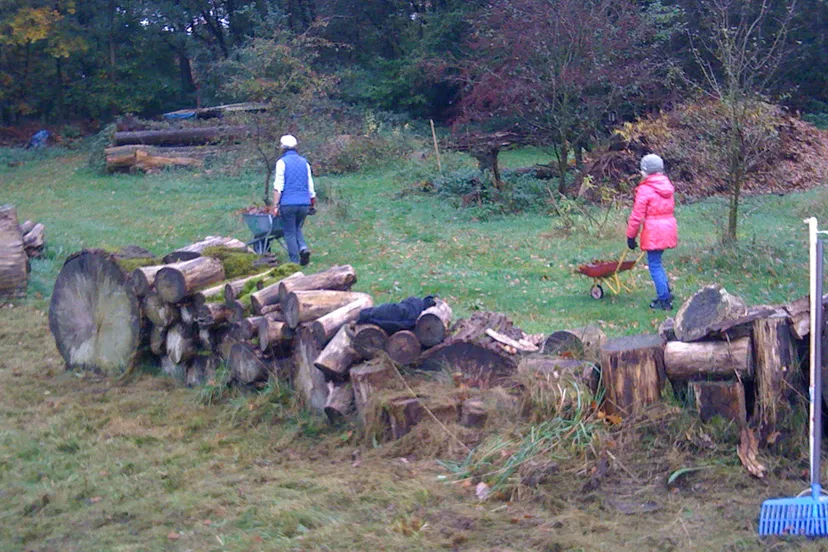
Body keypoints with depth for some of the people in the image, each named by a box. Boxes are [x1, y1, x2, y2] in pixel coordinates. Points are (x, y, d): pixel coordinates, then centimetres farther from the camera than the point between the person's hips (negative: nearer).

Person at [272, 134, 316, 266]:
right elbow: (311, 187, 13)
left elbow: (278, 187, -9)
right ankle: (303, 247, -6)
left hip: (288, 203, -5)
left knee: (289, 232, 3)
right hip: (304, 203, 5)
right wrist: (313, 204, 21)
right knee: (297, 229, 20)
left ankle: (295, 262, 1)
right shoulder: (304, 162, 12)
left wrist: (275, 205, -8)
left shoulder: (282, 162, -3)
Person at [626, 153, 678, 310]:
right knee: (656, 262, 21)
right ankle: (666, 293, 22)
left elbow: (637, 215, -13)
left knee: (655, 265, 1)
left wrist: (631, 236, -5)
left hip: (653, 231, -8)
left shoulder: (645, 189, -13)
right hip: (669, 227, 8)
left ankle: (664, 300, 3)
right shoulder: (667, 186, 10)